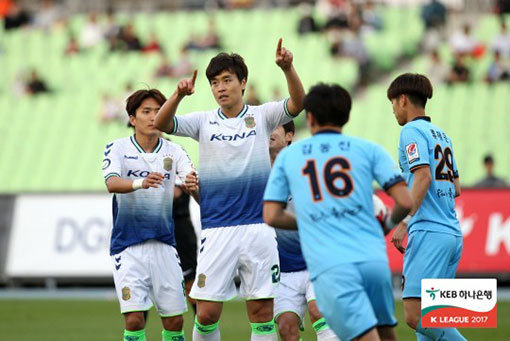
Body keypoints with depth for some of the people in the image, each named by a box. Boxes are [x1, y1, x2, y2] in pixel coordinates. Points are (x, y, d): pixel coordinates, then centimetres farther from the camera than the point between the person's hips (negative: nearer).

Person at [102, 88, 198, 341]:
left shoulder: (173, 151, 4)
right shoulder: (118, 148, -3)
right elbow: (112, 183, -20)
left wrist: (193, 184, -36)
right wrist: (141, 183, -41)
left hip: (163, 244, 3)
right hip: (127, 245, -3)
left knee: (174, 321, 3)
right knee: (134, 318, -11)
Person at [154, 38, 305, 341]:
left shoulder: (262, 117, 5)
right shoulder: (204, 122, 8)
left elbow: (297, 103, -10)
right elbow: (161, 124, -5)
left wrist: (288, 69, -28)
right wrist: (179, 95, -24)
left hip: (258, 227, 0)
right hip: (217, 230, 0)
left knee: (262, 311, 0)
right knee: (207, 313, -4)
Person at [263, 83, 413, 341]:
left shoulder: (287, 156, 14)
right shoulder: (368, 149, 11)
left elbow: (271, 216, 11)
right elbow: (405, 202, 3)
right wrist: (390, 223, 25)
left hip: (329, 269, -1)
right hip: (372, 259, 1)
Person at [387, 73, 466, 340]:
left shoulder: (412, 131, -3)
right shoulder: (441, 135, 21)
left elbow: (424, 177, -17)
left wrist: (404, 221, -20)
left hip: (429, 233, -9)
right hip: (453, 234, 9)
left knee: (415, 316, -15)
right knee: (426, 317, 8)